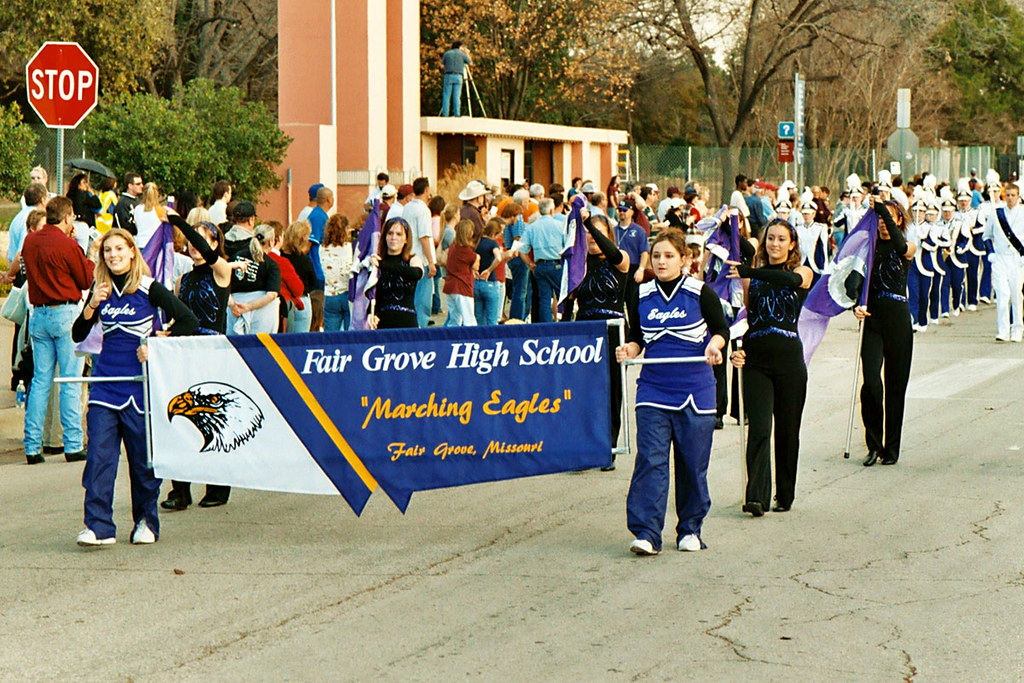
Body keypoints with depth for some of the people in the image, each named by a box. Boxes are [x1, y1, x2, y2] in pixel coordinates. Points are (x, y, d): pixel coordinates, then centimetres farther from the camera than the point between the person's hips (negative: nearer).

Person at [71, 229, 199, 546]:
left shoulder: (149, 289, -4)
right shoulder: (101, 289, 9)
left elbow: (189, 322, -5)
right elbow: (78, 335, 9)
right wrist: (92, 306, -7)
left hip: (139, 383, -3)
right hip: (105, 385, 3)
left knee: (143, 458, 5)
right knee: (99, 455, -8)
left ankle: (147, 522, 19)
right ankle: (98, 526, -10)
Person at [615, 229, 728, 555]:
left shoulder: (700, 293, -1)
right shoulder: (641, 296, 6)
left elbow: (720, 329, 8)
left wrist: (714, 345, -13)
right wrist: (628, 350, -6)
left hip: (695, 391, -1)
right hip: (653, 390, 1)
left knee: (693, 463, 5)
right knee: (650, 459, -10)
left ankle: (690, 529, 20)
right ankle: (646, 533, -12)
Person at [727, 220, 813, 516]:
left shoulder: (803, 273, 4)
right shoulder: (753, 277, 11)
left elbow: (788, 279, -20)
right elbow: (743, 316, 14)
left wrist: (746, 271, -31)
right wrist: (736, 349, -4)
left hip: (789, 359, -1)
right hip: (755, 360, 1)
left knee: (787, 431, 7)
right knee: (758, 429, -12)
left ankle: (785, 494, 20)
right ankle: (756, 497, -18)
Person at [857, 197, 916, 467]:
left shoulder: (907, 249, 3)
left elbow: (900, 245, -22)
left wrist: (881, 207, -28)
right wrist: (856, 306, -17)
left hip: (897, 318, -1)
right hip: (871, 319, 1)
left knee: (896, 385, 4)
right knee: (871, 382, -14)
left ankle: (891, 447, 15)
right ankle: (874, 444, 0)